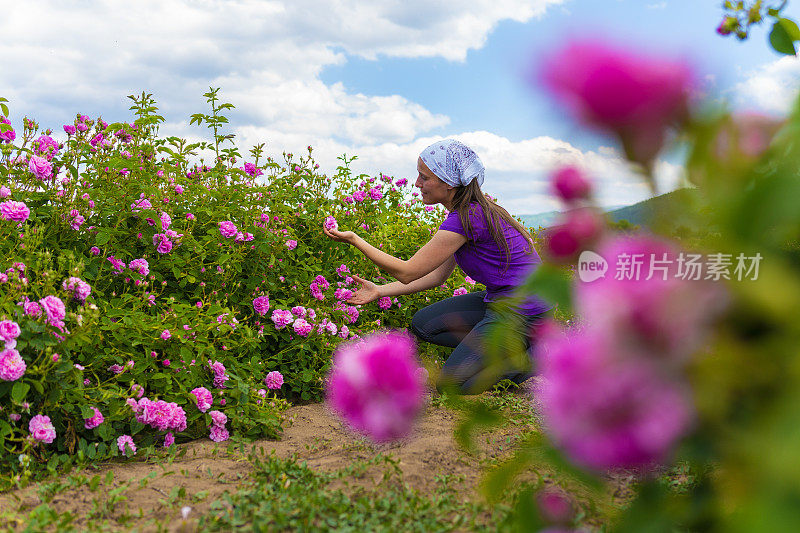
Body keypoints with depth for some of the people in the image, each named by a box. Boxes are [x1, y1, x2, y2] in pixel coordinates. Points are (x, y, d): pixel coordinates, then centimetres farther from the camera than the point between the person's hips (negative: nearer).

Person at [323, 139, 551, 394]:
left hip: (523, 310, -9)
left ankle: (529, 356, 3)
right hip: (499, 298, 9)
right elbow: (438, 275, 11)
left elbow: (407, 272, -17)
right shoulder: (470, 211, 7)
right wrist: (380, 291, 10)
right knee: (422, 324, 8)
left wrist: (355, 239, -10)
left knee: (450, 384, -8)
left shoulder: (468, 218, -23)